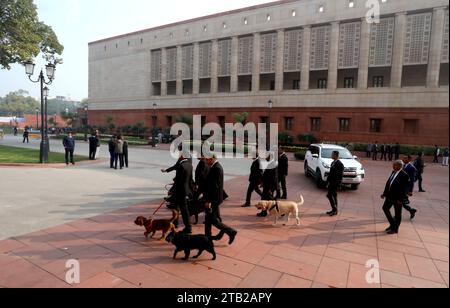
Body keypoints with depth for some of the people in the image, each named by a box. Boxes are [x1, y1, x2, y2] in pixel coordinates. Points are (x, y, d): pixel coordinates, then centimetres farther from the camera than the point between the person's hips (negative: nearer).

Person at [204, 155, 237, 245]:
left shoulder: (216, 168, -22)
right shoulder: (216, 166, 9)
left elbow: (215, 186, -26)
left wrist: (209, 201, -23)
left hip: (214, 198, -10)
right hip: (214, 198, 10)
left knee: (213, 219, -2)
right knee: (209, 216, 18)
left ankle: (231, 232, 5)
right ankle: (208, 236, 30)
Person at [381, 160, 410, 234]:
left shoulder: (404, 175, -18)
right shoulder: (393, 172, 6)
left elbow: (404, 189, -19)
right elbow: (388, 183, 11)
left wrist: (400, 200, -19)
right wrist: (384, 193, 11)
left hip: (397, 198, -8)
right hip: (390, 195, 8)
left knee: (397, 214, 7)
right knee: (385, 208, 14)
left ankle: (395, 229, 21)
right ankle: (392, 224, 30)